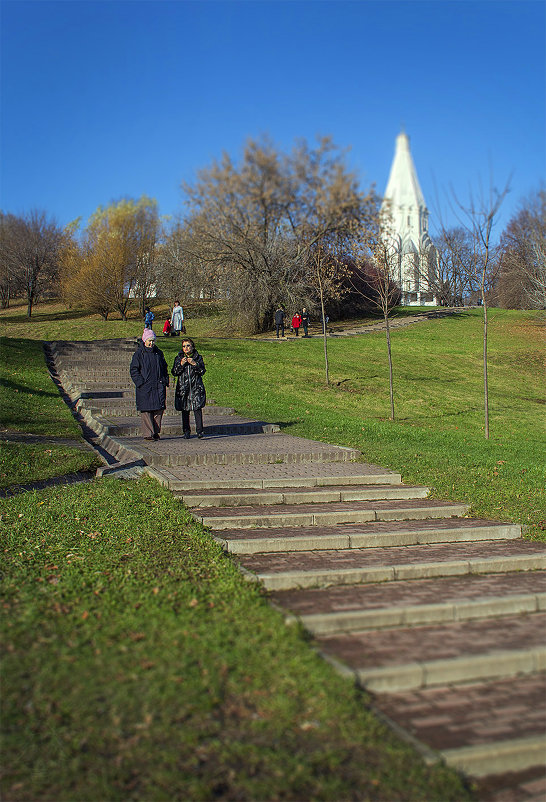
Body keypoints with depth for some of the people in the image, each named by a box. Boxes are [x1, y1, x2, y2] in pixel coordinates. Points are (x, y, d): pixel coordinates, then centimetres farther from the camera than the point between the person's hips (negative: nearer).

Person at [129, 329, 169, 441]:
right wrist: (141, 382, -11)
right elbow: (133, 370, -2)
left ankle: (156, 431, 13)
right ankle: (148, 434, 0)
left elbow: (164, 368, 21)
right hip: (145, 388, -4)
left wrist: (165, 381, 9)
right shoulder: (138, 354, -1)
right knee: (146, 410, -4)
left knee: (159, 409, 1)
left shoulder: (158, 353, 12)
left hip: (159, 387, 4)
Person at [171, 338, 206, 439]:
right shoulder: (178, 358, 10)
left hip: (196, 387, -1)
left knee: (197, 408, -13)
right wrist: (181, 364, -14)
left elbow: (202, 372, -1)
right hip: (183, 387, 1)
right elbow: (174, 372, 1)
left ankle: (199, 430, -12)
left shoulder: (198, 358, 8)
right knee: (185, 410, 3)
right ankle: (186, 431, 12)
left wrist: (194, 364, -16)